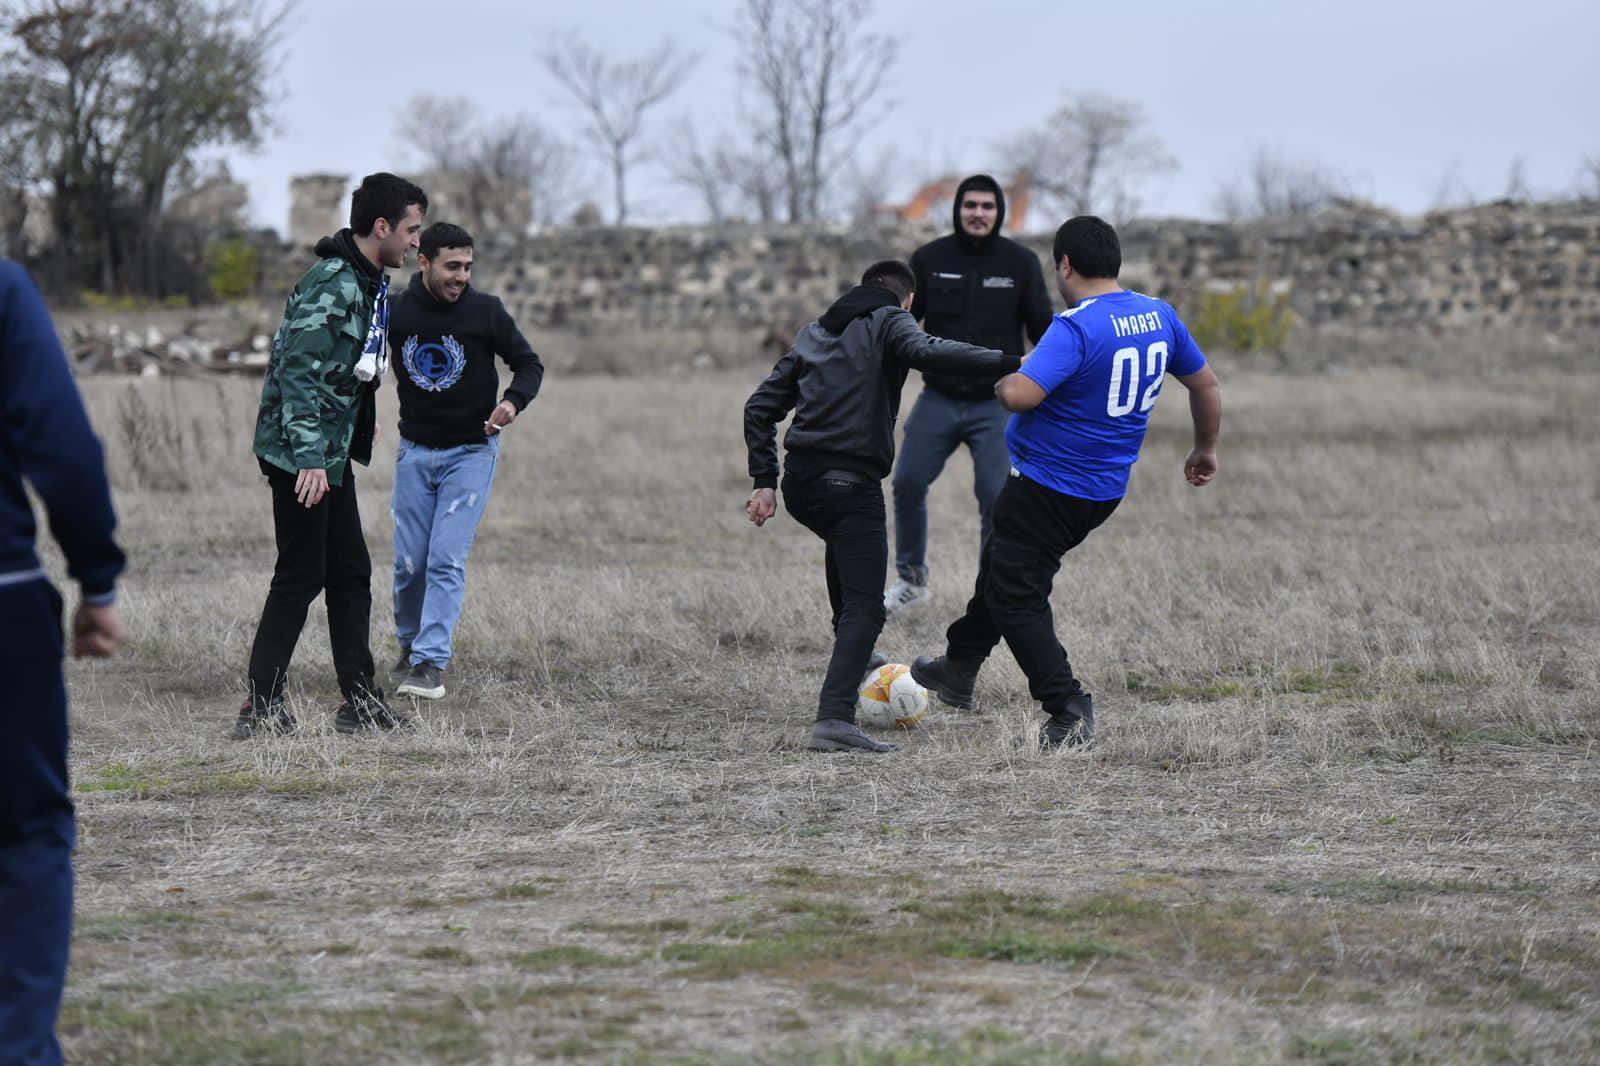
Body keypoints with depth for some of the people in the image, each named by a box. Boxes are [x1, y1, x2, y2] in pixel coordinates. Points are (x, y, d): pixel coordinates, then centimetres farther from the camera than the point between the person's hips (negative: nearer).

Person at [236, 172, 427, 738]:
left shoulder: (365, 283, 13)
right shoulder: (331, 285, -19)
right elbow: (299, 371, -24)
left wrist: (360, 419, 36)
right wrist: (310, 457, -28)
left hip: (330, 453, 10)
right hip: (300, 455, -10)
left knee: (350, 574, 12)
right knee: (302, 575, -7)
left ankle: (360, 701, 18)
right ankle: (261, 707, -2)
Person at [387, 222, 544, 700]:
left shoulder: (485, 311, -8)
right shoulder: (396, 312, -4)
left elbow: (529, 363, 2)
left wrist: (513, 401, -18)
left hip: (471, 451, -2)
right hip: (415, 451, 2)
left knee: (446, 559, -12)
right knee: (409, 562, 3)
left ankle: (431, 662, -13)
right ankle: (411, 643, 27)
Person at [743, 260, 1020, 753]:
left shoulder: (815, 332, 23)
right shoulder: (889, 322, 2)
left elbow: (760, 407, 20)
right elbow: (927, 352, -21)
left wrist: (765, 481, 19)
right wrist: (1010, 363, -25)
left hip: (799, 485, 7)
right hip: (852, 481, -7)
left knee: (844, 549, 38)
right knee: (865, 606, -9)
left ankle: (852, 656, 47)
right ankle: (834, 718, -24)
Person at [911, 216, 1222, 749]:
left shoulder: (1076, 328, -23)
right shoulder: (1160, 316, 2)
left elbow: (1019, 395, -32)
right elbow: (1206, 386, 12)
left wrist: (1003, 379, -8)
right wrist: (1205, 450, 28)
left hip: (1046, 482, -9)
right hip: (1105, 491, 9)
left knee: (1015, 595, 2)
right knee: (1001, 566, 25)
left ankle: (1069, 709, -4)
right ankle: (959, 670, 40)